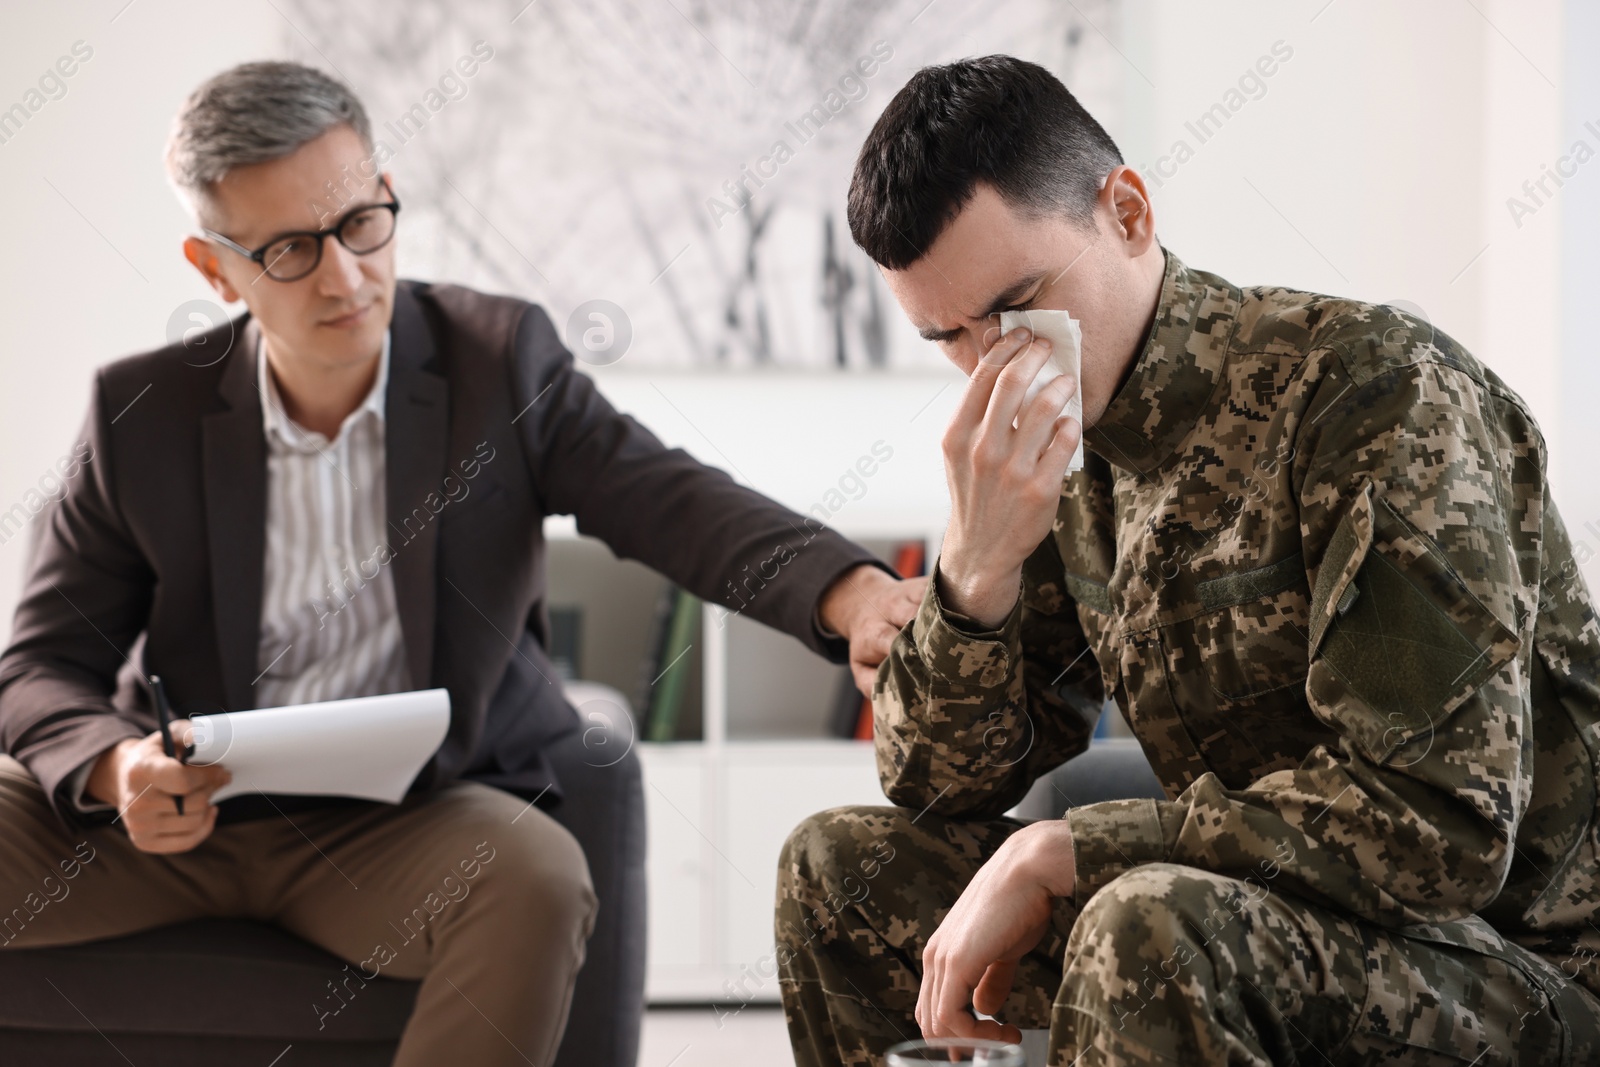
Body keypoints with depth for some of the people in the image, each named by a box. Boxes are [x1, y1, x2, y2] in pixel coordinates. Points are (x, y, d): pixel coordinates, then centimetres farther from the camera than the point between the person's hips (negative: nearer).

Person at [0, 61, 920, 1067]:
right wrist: (117, 770, -22)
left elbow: (673, 503, -14)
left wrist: (848, 592, -35)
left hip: (412, 814, -1)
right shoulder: (143, 412, 0)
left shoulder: (501, 356, -2)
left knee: (535, 877, -35)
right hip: (181, 806, 1)